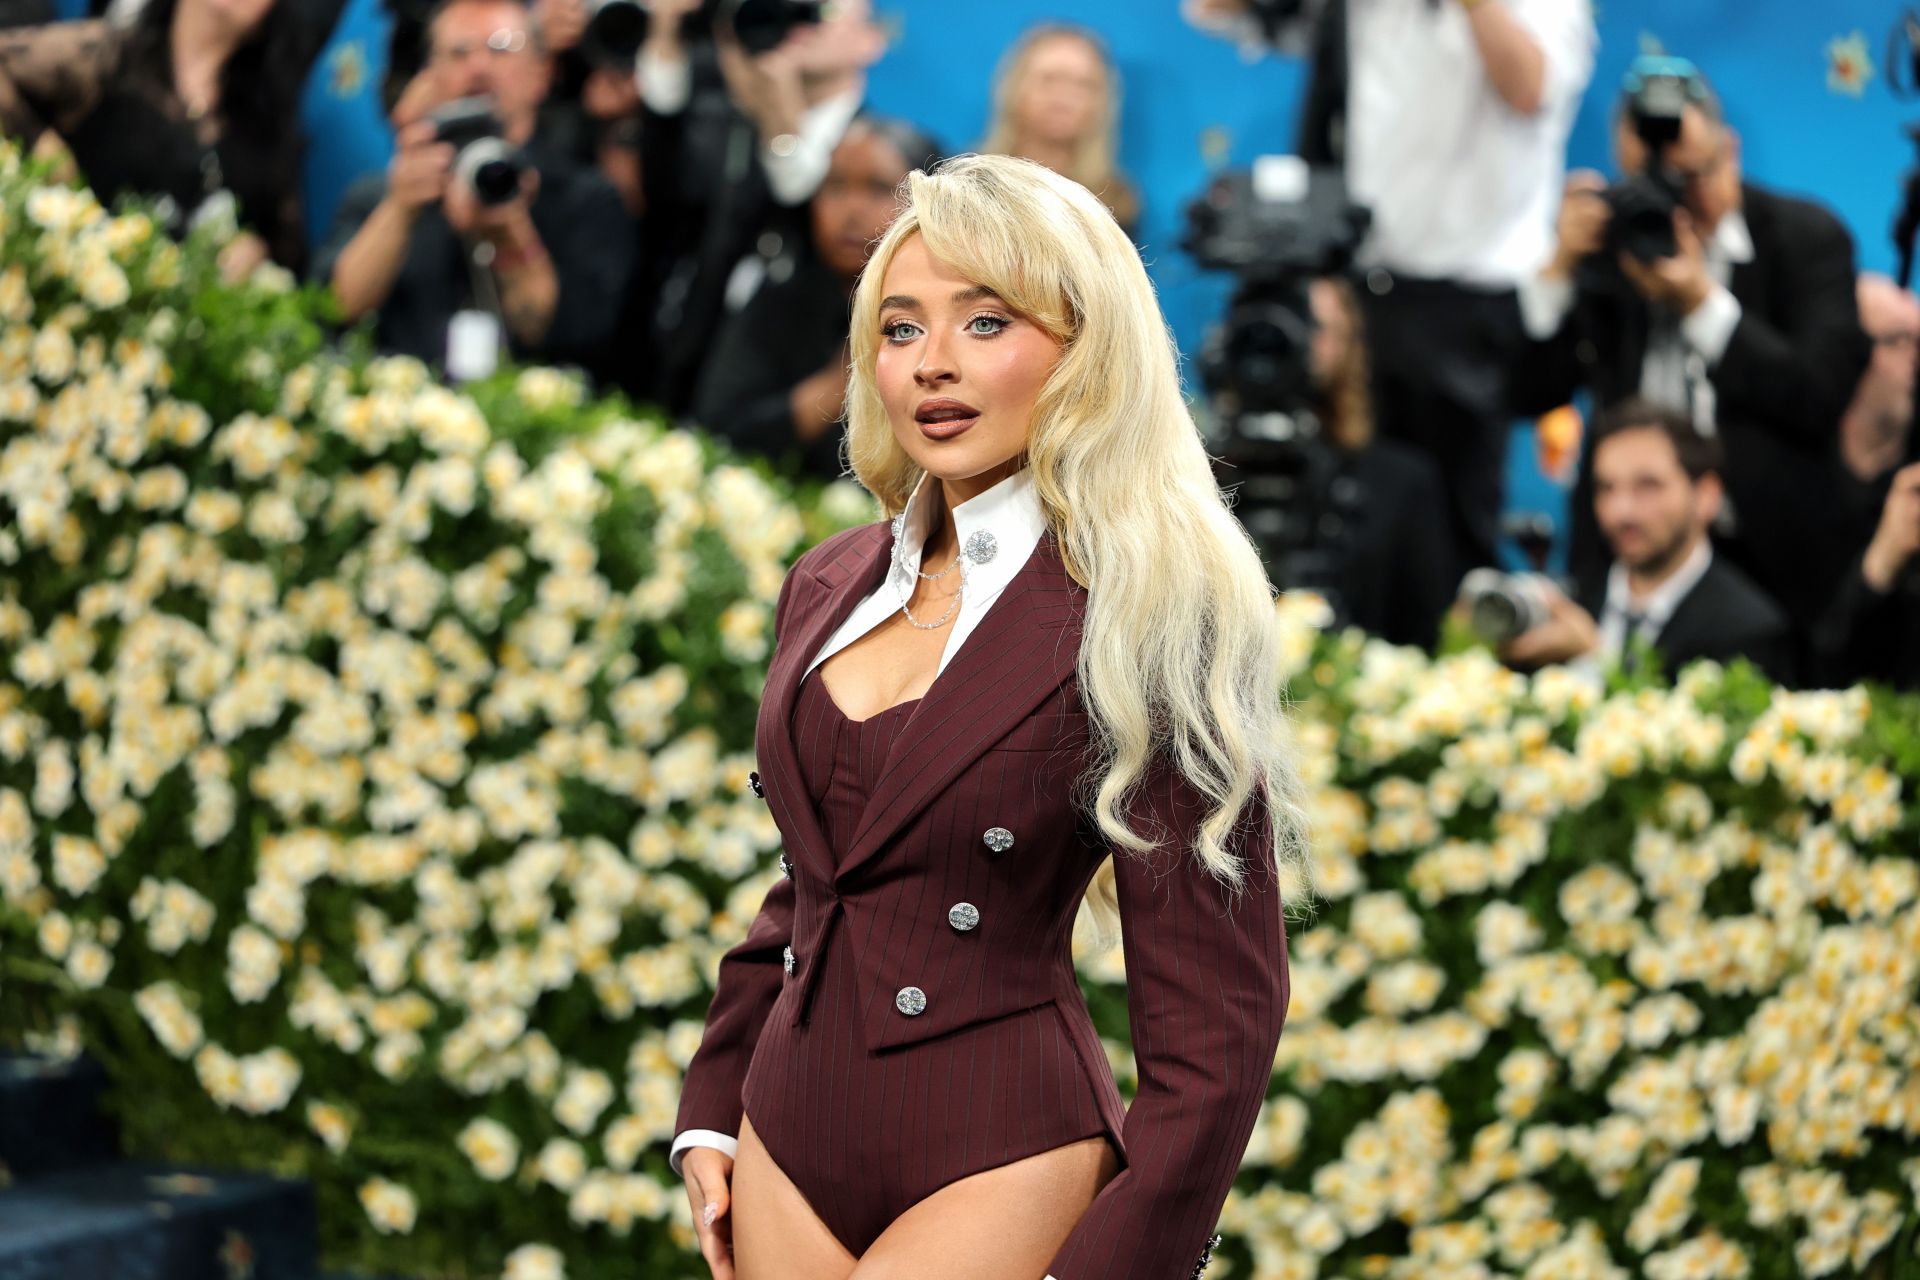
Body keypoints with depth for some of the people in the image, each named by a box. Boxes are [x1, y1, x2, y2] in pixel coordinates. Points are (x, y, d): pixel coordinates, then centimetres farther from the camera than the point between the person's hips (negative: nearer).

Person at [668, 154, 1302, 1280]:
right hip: (792, 1148, 6)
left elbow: (1216, 1001, -11)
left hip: (999, 1164, -6)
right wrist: (713, 1113, 16)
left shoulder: (1146, 618, -10)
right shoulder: (831, 587, 9)